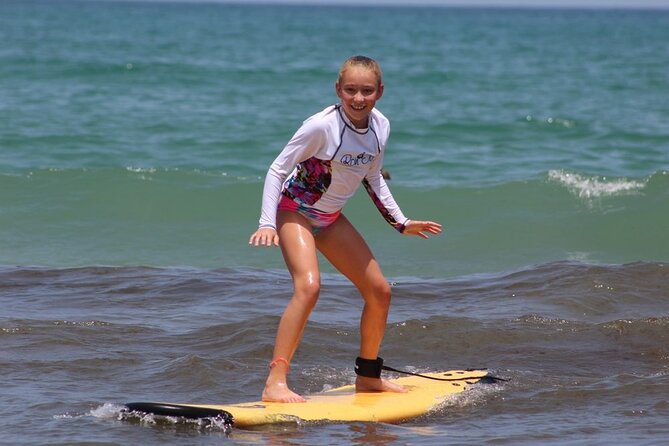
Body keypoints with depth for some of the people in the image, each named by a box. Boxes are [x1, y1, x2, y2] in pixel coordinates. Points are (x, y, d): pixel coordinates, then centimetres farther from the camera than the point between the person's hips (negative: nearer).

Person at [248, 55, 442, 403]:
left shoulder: (380, 127, -6)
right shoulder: (322, 127, -26)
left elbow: (373, 178, 12)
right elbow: (277, 170, -19)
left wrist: (400, 222, 16)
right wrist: (267, 223, -27)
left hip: (331, 218, 7)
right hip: (295, 211, -7)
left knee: (379, 290, 7)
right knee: (308, 286, -30)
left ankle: (368, 377, 25)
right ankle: (275, 383, -33)